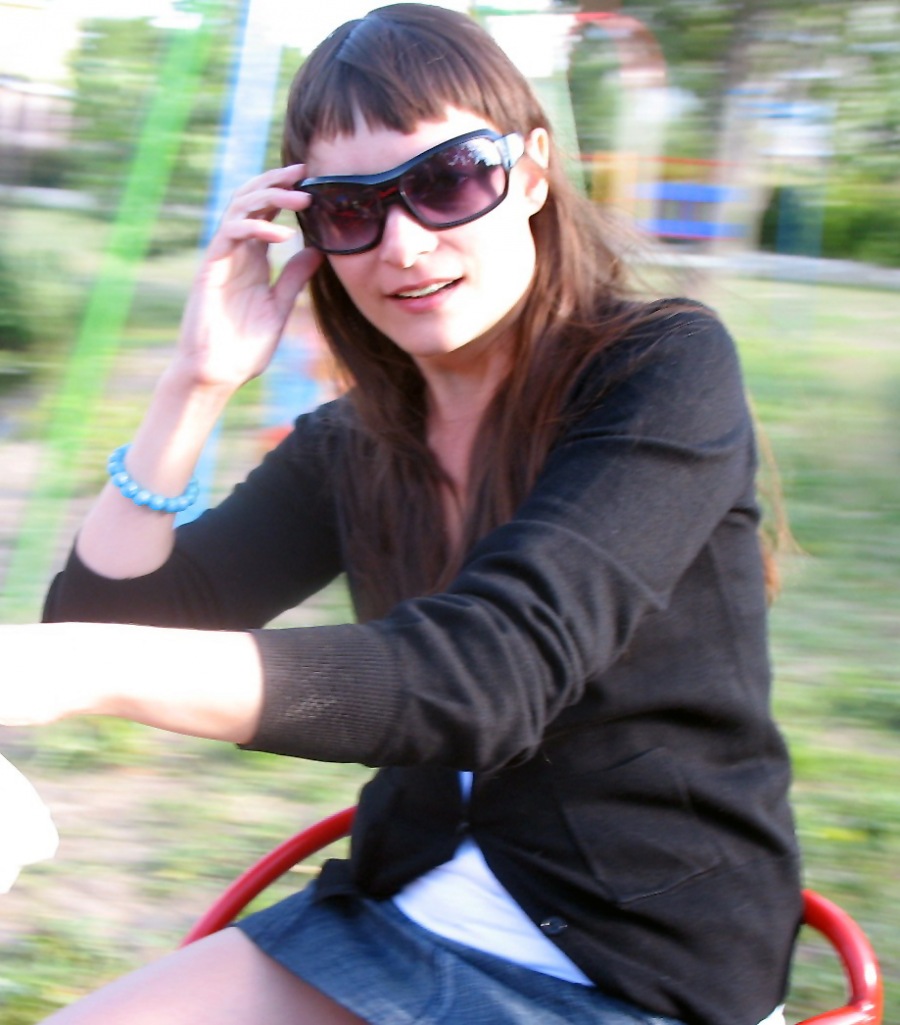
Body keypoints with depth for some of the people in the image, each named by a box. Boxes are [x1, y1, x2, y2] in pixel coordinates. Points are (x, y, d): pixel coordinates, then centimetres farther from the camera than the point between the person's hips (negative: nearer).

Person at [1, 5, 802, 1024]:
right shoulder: (350, 451, 5)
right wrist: (196, 384, -12)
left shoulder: (664, 369, -14)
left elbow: (493, 672, -29)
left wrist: (90, 668, -39)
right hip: (402, 921, 6)